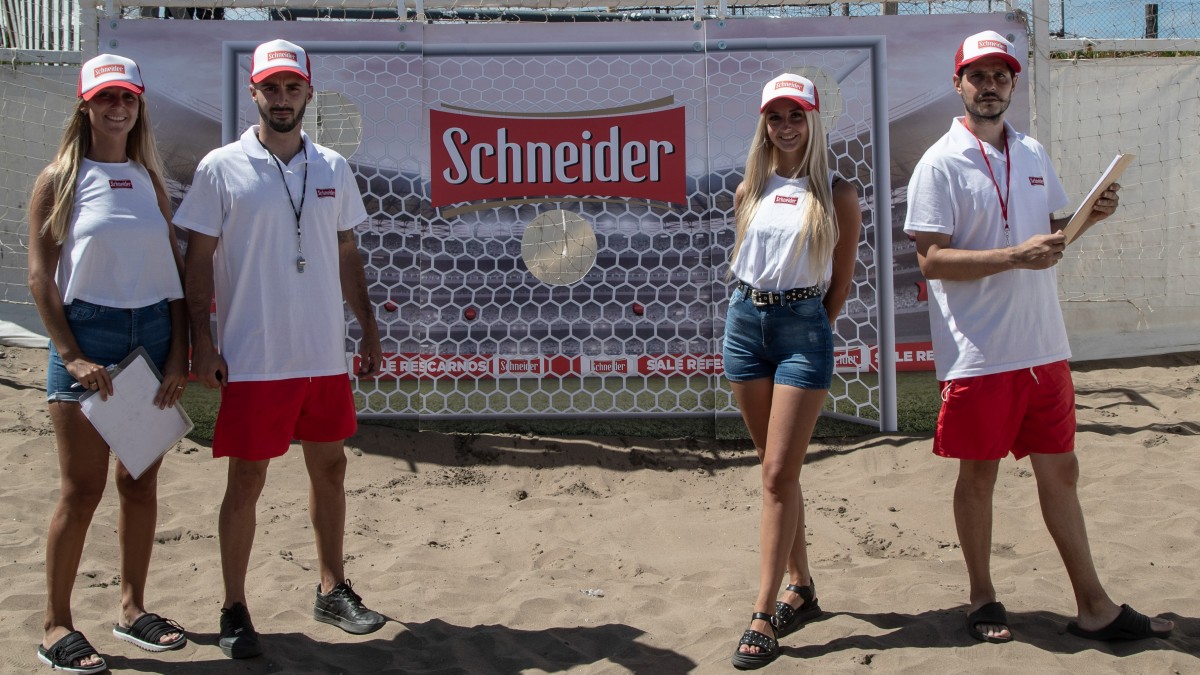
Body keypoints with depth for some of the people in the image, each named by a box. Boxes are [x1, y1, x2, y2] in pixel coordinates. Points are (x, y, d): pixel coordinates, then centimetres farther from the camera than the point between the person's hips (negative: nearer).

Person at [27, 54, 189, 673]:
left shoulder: (149, 178, 11)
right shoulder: (59, 179, -1)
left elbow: (176, 270, 9)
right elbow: (40, 277, -6)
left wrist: (178, 354, 1)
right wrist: (71, 355, -13)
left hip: (154, 333, 4)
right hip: (88, 332, -4)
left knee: (141, 482, 11)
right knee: (82, 490, -1)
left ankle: (132, 608, 24)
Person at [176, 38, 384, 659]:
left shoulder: (333, 168, 7)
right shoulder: (221, 168, -5)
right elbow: (199, 261, -4)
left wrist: (368, 327, 11)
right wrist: (202, 344, -10)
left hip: (326, 356, 5)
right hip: (253, 360, -4)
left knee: (330, 468, 13)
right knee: (246, 481, 3)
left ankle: (332, 591, 29)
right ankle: (234, 611, 16)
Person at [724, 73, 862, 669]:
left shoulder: (836, 194, -1)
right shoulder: (750, 190, 10)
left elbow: (841, 281, 3)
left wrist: (809, 329, 3)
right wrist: (754, 310, 10)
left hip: (803, 327, -4)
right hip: (745, 321, 5)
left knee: (779, 474, -8)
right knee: (776, 469, 12)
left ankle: (763, 617, -6)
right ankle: (801, 587, 26)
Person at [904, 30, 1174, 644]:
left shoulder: (1034, 154, 12)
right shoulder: (940, 165, -9)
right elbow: (931, 259, -16)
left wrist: (1089, 217, 3)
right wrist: (1017, 256, -23)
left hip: (1043, 348, 6)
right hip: (978, 355, -6)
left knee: (1059, 469, 11)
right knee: (978, 474, 8)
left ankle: (1094, 608, 19)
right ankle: (983, 600, 23)